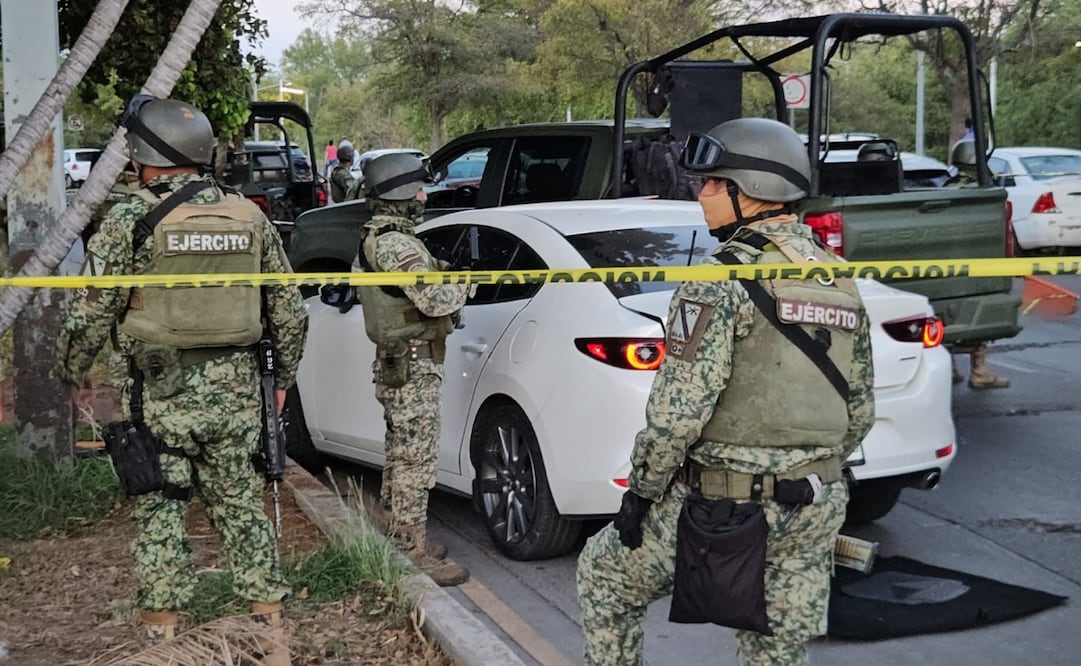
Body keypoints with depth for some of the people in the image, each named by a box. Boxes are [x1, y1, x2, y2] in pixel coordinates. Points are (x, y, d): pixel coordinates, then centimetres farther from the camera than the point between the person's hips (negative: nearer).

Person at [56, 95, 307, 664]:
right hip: (236, 390, 4)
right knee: (242, 506, 13)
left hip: (162, 394, -4)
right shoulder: (249, 218, 5)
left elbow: (88, 313, -6)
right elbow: (289, 312, 9)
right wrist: (283, 377, 22)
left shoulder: (131, 220, -8)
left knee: (159, 514, 7)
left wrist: (72, 375, 11)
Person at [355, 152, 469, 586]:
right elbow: (436, 300, -25)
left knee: (401, 456, 18)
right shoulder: (395, 245, -19)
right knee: (416, 462, -6)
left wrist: (445, 276, 4)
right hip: (413, 370, -11)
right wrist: (463, 285, -7)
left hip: (396, 365, 11)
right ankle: (415, 554, -1)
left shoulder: (375, 239, 14)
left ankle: (399, 538, 29)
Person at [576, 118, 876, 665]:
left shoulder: (724, 277, -14)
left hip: (720, 506, -7)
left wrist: (642, 490, -8)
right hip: (814, 511, 7)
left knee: (604, 579, 17)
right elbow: (860, 410, 14)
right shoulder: (841, 282, 10)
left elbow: (679, 407, -20)